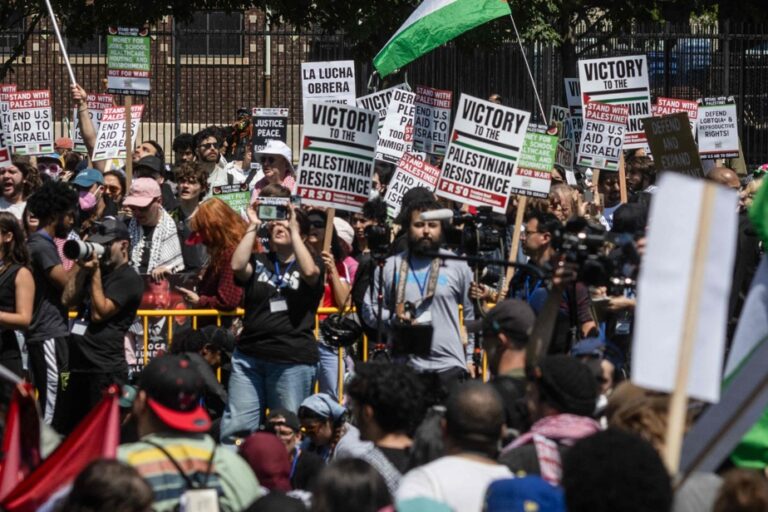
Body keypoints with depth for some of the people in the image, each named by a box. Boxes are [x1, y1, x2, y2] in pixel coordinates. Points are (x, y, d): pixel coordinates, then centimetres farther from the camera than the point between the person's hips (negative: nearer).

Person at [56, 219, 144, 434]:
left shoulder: (128, 278, -7)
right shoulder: (95, 272, 20)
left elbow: (99, 313, -14)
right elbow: (67, 300, 10)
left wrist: (95, 272, -11)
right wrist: (81, 266, 5)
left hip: (106, 370, -9)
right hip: (79, 367, 9)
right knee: (61, 432, 10)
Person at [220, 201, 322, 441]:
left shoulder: (312, 263, 8)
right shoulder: (258, 262, 13)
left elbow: (309, 271, -16)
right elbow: (237, 266, -7)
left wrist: (293, 229, -10)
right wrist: (253, 226, -4)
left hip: (293, 360, -2)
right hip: (250, 355, 2)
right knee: (235, 426, -3)